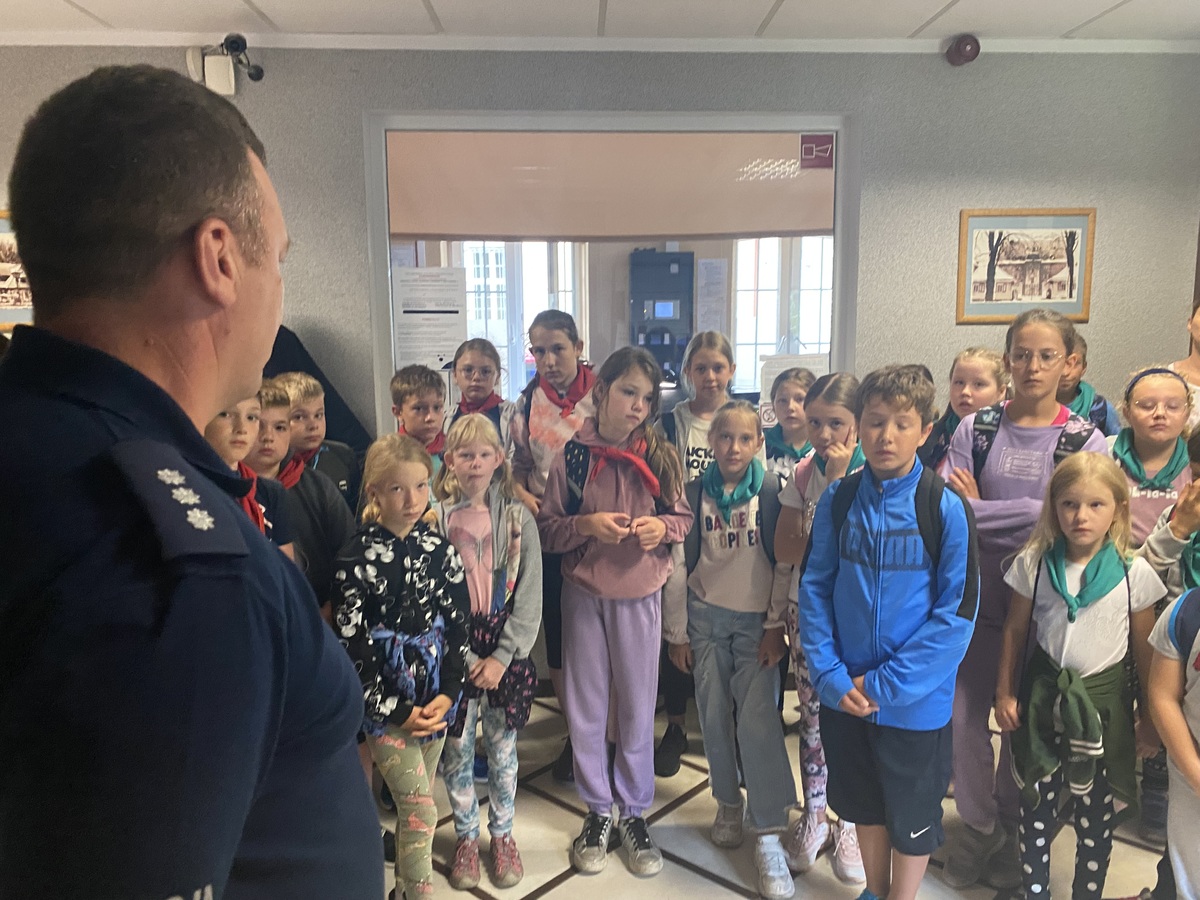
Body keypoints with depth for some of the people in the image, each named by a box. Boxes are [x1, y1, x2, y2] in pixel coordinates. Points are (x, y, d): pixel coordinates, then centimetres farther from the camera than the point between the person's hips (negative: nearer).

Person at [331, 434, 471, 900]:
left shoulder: (440, 548, 0)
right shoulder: (357, 558, -12)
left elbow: (459, 624, 3)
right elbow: (351, 644, -11)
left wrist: (448, 693, -6)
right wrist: (397, 711, -11)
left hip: (435, 699, 4)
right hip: (383, 705, -4)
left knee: (415, 806, 15)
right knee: (421, 811, -8)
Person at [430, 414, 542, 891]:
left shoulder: (518, 518, -3)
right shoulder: (436, 518, -4)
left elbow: (529, 597, -4)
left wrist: (502, 656, -10)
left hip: (506, 651, 0)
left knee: (502, 748, 12)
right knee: (457, 751, 10)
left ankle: (503, 834, 33)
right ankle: (466, 836, 32)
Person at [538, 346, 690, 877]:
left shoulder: (661, 455, -3)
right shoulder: (572, 454, -6)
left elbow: (684, 518, 6)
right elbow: (546, 528, -2)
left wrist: (662, 527, -15)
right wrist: (586, 525, -20)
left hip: (640, 596, 0)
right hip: (584, 595, 0)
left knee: (637, 707, 10)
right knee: (585, 708, 11)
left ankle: (634, 812, 29)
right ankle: (597, 811, 30)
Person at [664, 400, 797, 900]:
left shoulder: (772, 491, -5)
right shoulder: (694, 492, 0)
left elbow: (787, 562, -4)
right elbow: (678, 562, 3)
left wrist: (776, 626, -7)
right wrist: (677, 631, 4)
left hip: (756, 620, -2)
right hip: (705, 616, 2)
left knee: (758, 718, -9)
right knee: (715, 715, 9)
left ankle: (769, 836, 0)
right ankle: (728, 803, 31)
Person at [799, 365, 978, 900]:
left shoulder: (946, 507, -14)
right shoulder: (837, 500, -4)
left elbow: (957, 611, -13)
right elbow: (814, 589, -1)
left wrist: (886, 683, -16)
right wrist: (831, 676, -11)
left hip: (916, 700, -3)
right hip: (845, 693, 3)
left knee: (912, 814, 16)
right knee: (865, 803, 23)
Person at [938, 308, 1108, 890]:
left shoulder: (1085, 441, -4)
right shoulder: (974, 429, -2)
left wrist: (979, 511, -15)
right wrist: (1030, 515, -20)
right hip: (975, 598, 1)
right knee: (964, 715, 8)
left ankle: (1011, 832, 35)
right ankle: (977, 825, 31)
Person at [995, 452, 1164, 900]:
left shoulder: (1134, 573, -10)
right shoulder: (1034, 563, -8)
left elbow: (1145, 649, -1)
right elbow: (1015, 631, 2)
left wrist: (1149, 717, 3)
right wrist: (1005, 693, 4)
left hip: (1103, 700, -1)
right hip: (1043, 696, 1)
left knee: (1096, 816, 14)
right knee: (1036, 806, 14)